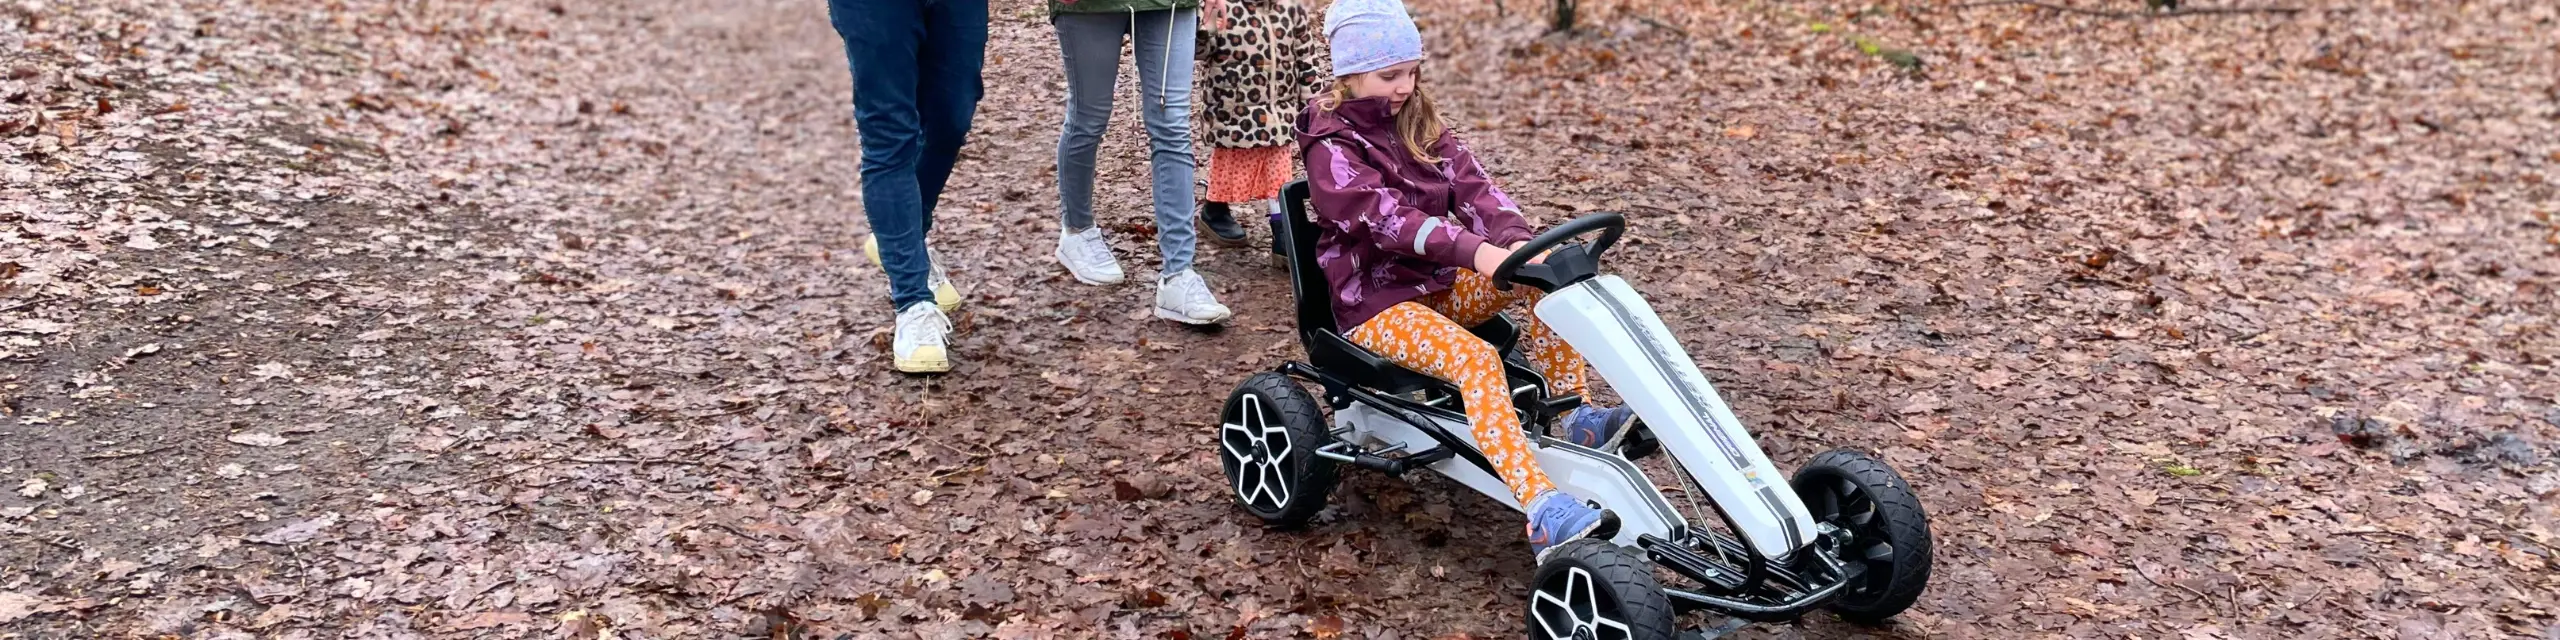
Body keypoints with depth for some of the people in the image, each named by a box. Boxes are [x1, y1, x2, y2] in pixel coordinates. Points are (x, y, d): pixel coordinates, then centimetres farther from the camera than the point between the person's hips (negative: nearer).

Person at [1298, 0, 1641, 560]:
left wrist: (1515, 241, -27)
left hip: (1441, 283, 7)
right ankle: (1544, 518, -41)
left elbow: (1473, 186, -5)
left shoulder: (1419, 125, 10)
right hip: (1376, 304, -7)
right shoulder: (1331, 150, -11)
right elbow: (1387, 218, -28)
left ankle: (1575, 418, -12)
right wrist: (1475, 251, -42)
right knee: (1476, 359, -32)